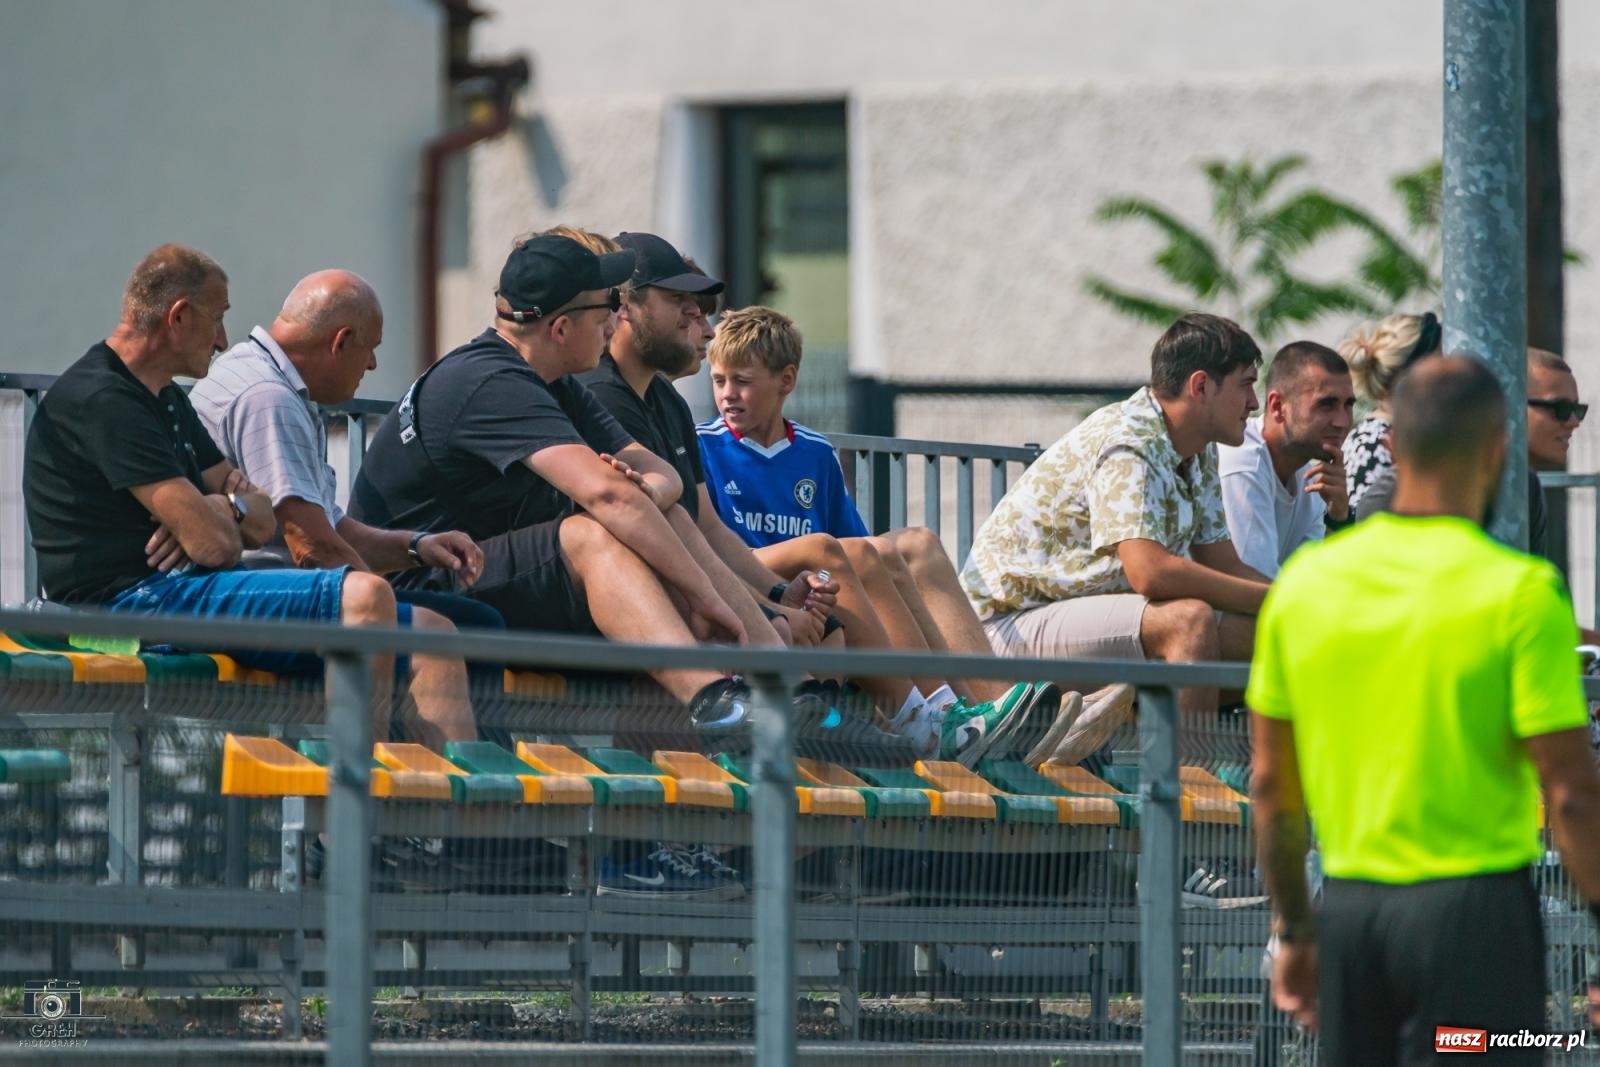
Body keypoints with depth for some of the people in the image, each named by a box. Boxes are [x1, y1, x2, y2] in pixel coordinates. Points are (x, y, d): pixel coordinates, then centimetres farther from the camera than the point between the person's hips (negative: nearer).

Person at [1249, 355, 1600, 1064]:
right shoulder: (1520, 593, -11)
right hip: (1475, 911, -5)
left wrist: (1294, 930, 20)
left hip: (1350, 906, 5)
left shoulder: (1307, 580, 4)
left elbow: (1271, 783, 10)